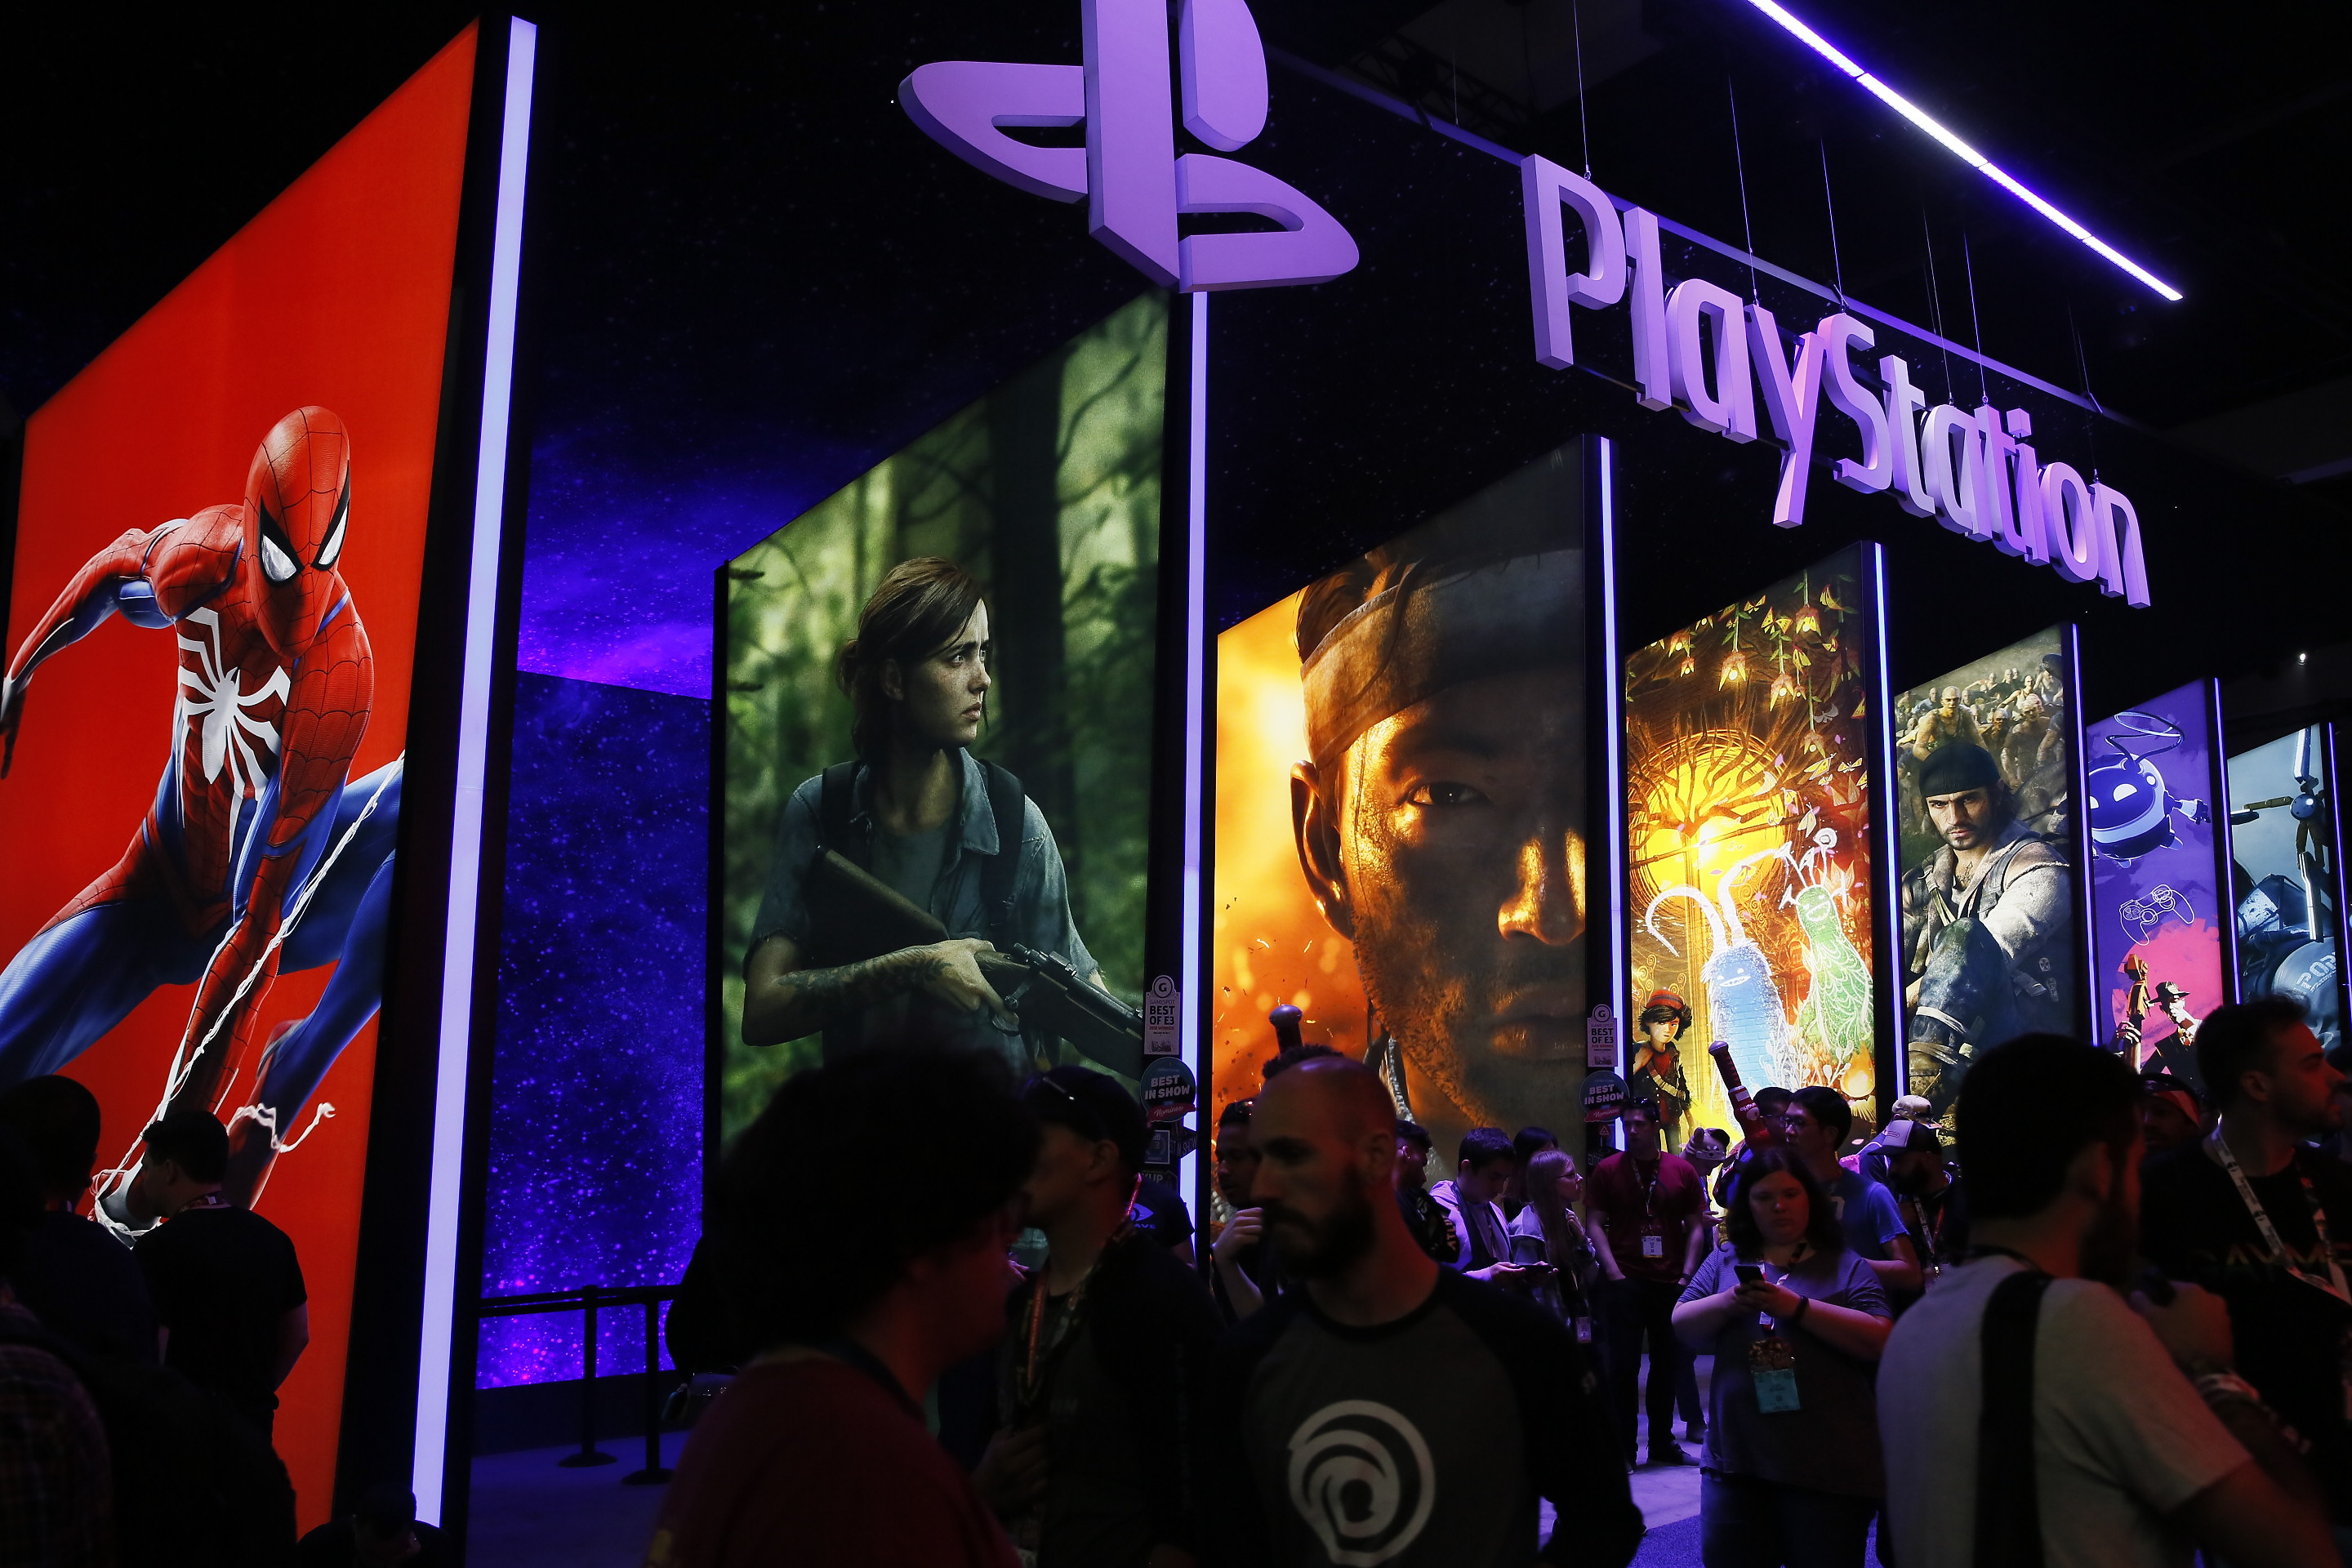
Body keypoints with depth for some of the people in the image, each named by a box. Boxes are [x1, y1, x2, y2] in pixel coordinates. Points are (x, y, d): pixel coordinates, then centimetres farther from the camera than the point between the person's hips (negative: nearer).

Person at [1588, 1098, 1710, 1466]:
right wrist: (1613, 1272, -10)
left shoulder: (1682, 1170, 4)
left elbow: (1696, 1226, 8)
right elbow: (1596, 1224, -1)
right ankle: (1622, 1449, 7)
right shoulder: (1608, 1170, 0)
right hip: (1624, 1282, -2)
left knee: (1669, 1365, 10)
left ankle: (1662, 1443, 23)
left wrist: (1686, 1275, -1)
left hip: (1671, 1284, 2)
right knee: (1622, 1367, 0)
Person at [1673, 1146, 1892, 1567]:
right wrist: (1728, 1303, -13)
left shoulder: (1845, 1267, 2)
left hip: (1828, 1469, -3)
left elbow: (1879, 1341, -10)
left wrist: (1797, 1307, -18)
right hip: (1737, 1459, 3)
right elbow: (1682, 1327, 6)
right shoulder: (1726, 1261, 12)